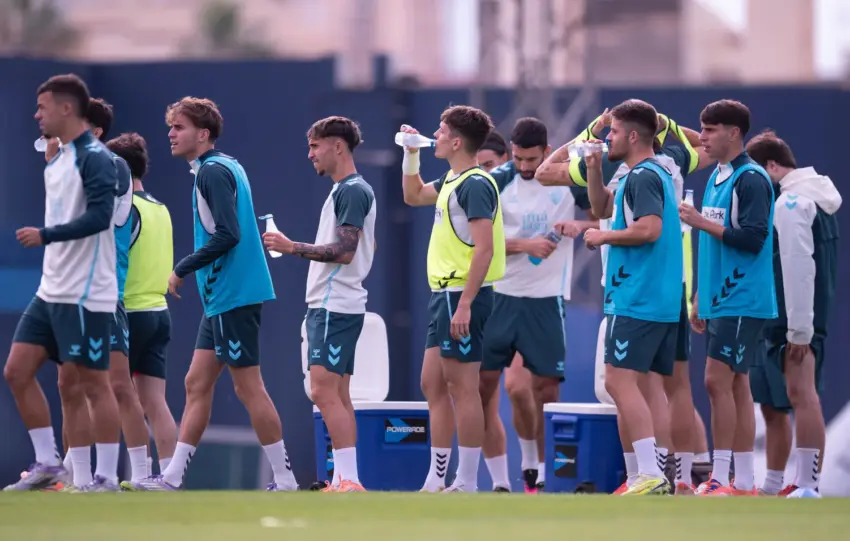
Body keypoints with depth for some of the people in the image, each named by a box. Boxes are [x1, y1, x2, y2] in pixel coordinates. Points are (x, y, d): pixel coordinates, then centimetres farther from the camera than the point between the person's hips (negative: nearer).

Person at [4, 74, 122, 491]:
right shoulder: (57, 162, 15)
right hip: (51, 291, 9)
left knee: (92, 383, -5)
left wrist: (45, 235, -25)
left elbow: (99, 216, -23)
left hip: (86, 294, -9)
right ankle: (47, 464, 11)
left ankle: (107, 478, 1)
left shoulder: (94, 158, -12)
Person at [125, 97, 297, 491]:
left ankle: (284, 481, -2)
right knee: (197, 384, 10)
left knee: (249, 387, -6)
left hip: (232, 296, -10)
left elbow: (227, 234, -22)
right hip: (222, 298, 10)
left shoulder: (213, 171, -13)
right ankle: (173, 478, 11)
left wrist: (183, 269, -14)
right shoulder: (225, 167, 16)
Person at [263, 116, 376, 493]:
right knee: (337, 396, 9)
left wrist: (293, 248, -17)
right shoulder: (347, 190, 18)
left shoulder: (353, 191, -13)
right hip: (329, 304, 10)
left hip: (335, 307, -10)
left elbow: (344, 250, -20)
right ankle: (344, 480, 9)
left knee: (324, 391, -14)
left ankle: (349, 479, -18)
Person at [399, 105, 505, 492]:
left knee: (462, 388, -7)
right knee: (433, 385, 13)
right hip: (444, 294, 10)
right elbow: (414, 196, 35)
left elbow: (484, 248, -22)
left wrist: (464, 304, -26)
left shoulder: (475, 185, -15)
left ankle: (467, 485, -4)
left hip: (462, 296, -10)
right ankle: (436, 481, 18)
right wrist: (411, 154, 23)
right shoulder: (452, 182, 15)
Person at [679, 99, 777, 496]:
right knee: (736, 386, 8)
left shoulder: (751, 180, -12)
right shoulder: (716, 178, 16)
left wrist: (703, 222, -19)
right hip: (720, 301, 9)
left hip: (742, 302, -9)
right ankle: (744, 483, 10)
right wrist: (700, 300, 22)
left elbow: (753, 238, -20)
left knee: (718, 382, -12)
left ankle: (721, 479, -10)